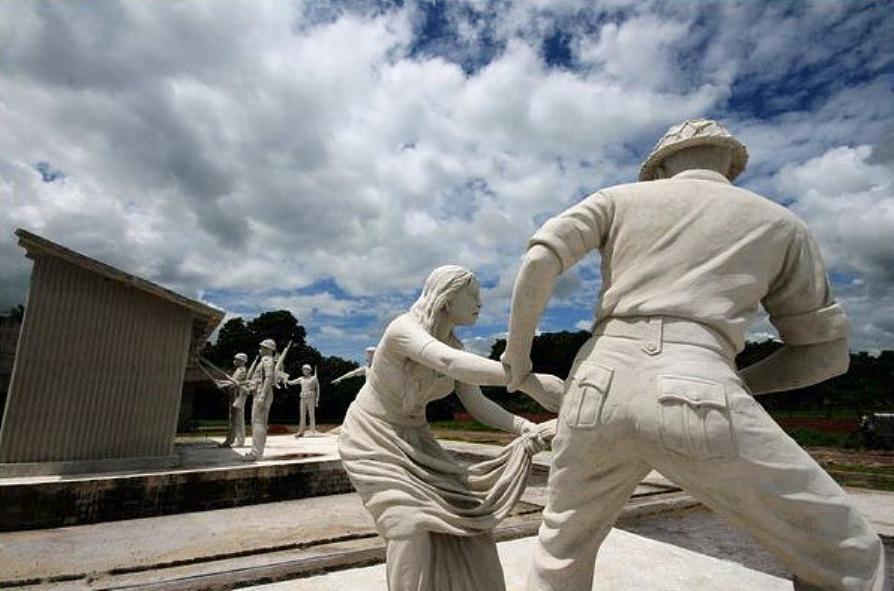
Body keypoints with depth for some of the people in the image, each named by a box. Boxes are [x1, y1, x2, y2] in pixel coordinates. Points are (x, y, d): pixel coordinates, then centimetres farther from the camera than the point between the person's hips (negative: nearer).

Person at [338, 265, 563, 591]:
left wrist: (526, 428, -25)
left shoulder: (453, 344, -3)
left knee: (458, 513, -2)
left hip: (410, 439, 7)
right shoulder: (403, 328, -29)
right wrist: (528, 380, -54)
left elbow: (477, 405, -8)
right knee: (412, 525, -21)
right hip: (369, 438, -7)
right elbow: (449, 364, -49)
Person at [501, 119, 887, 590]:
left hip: (597, 387, 3)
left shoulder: (620, 198, 23)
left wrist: (518, 349, 18)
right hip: (696, 400, -2)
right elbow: (825, 352, 24)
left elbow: (539, 259, 7)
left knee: (563, 549, 27)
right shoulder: (781, 224, 23)